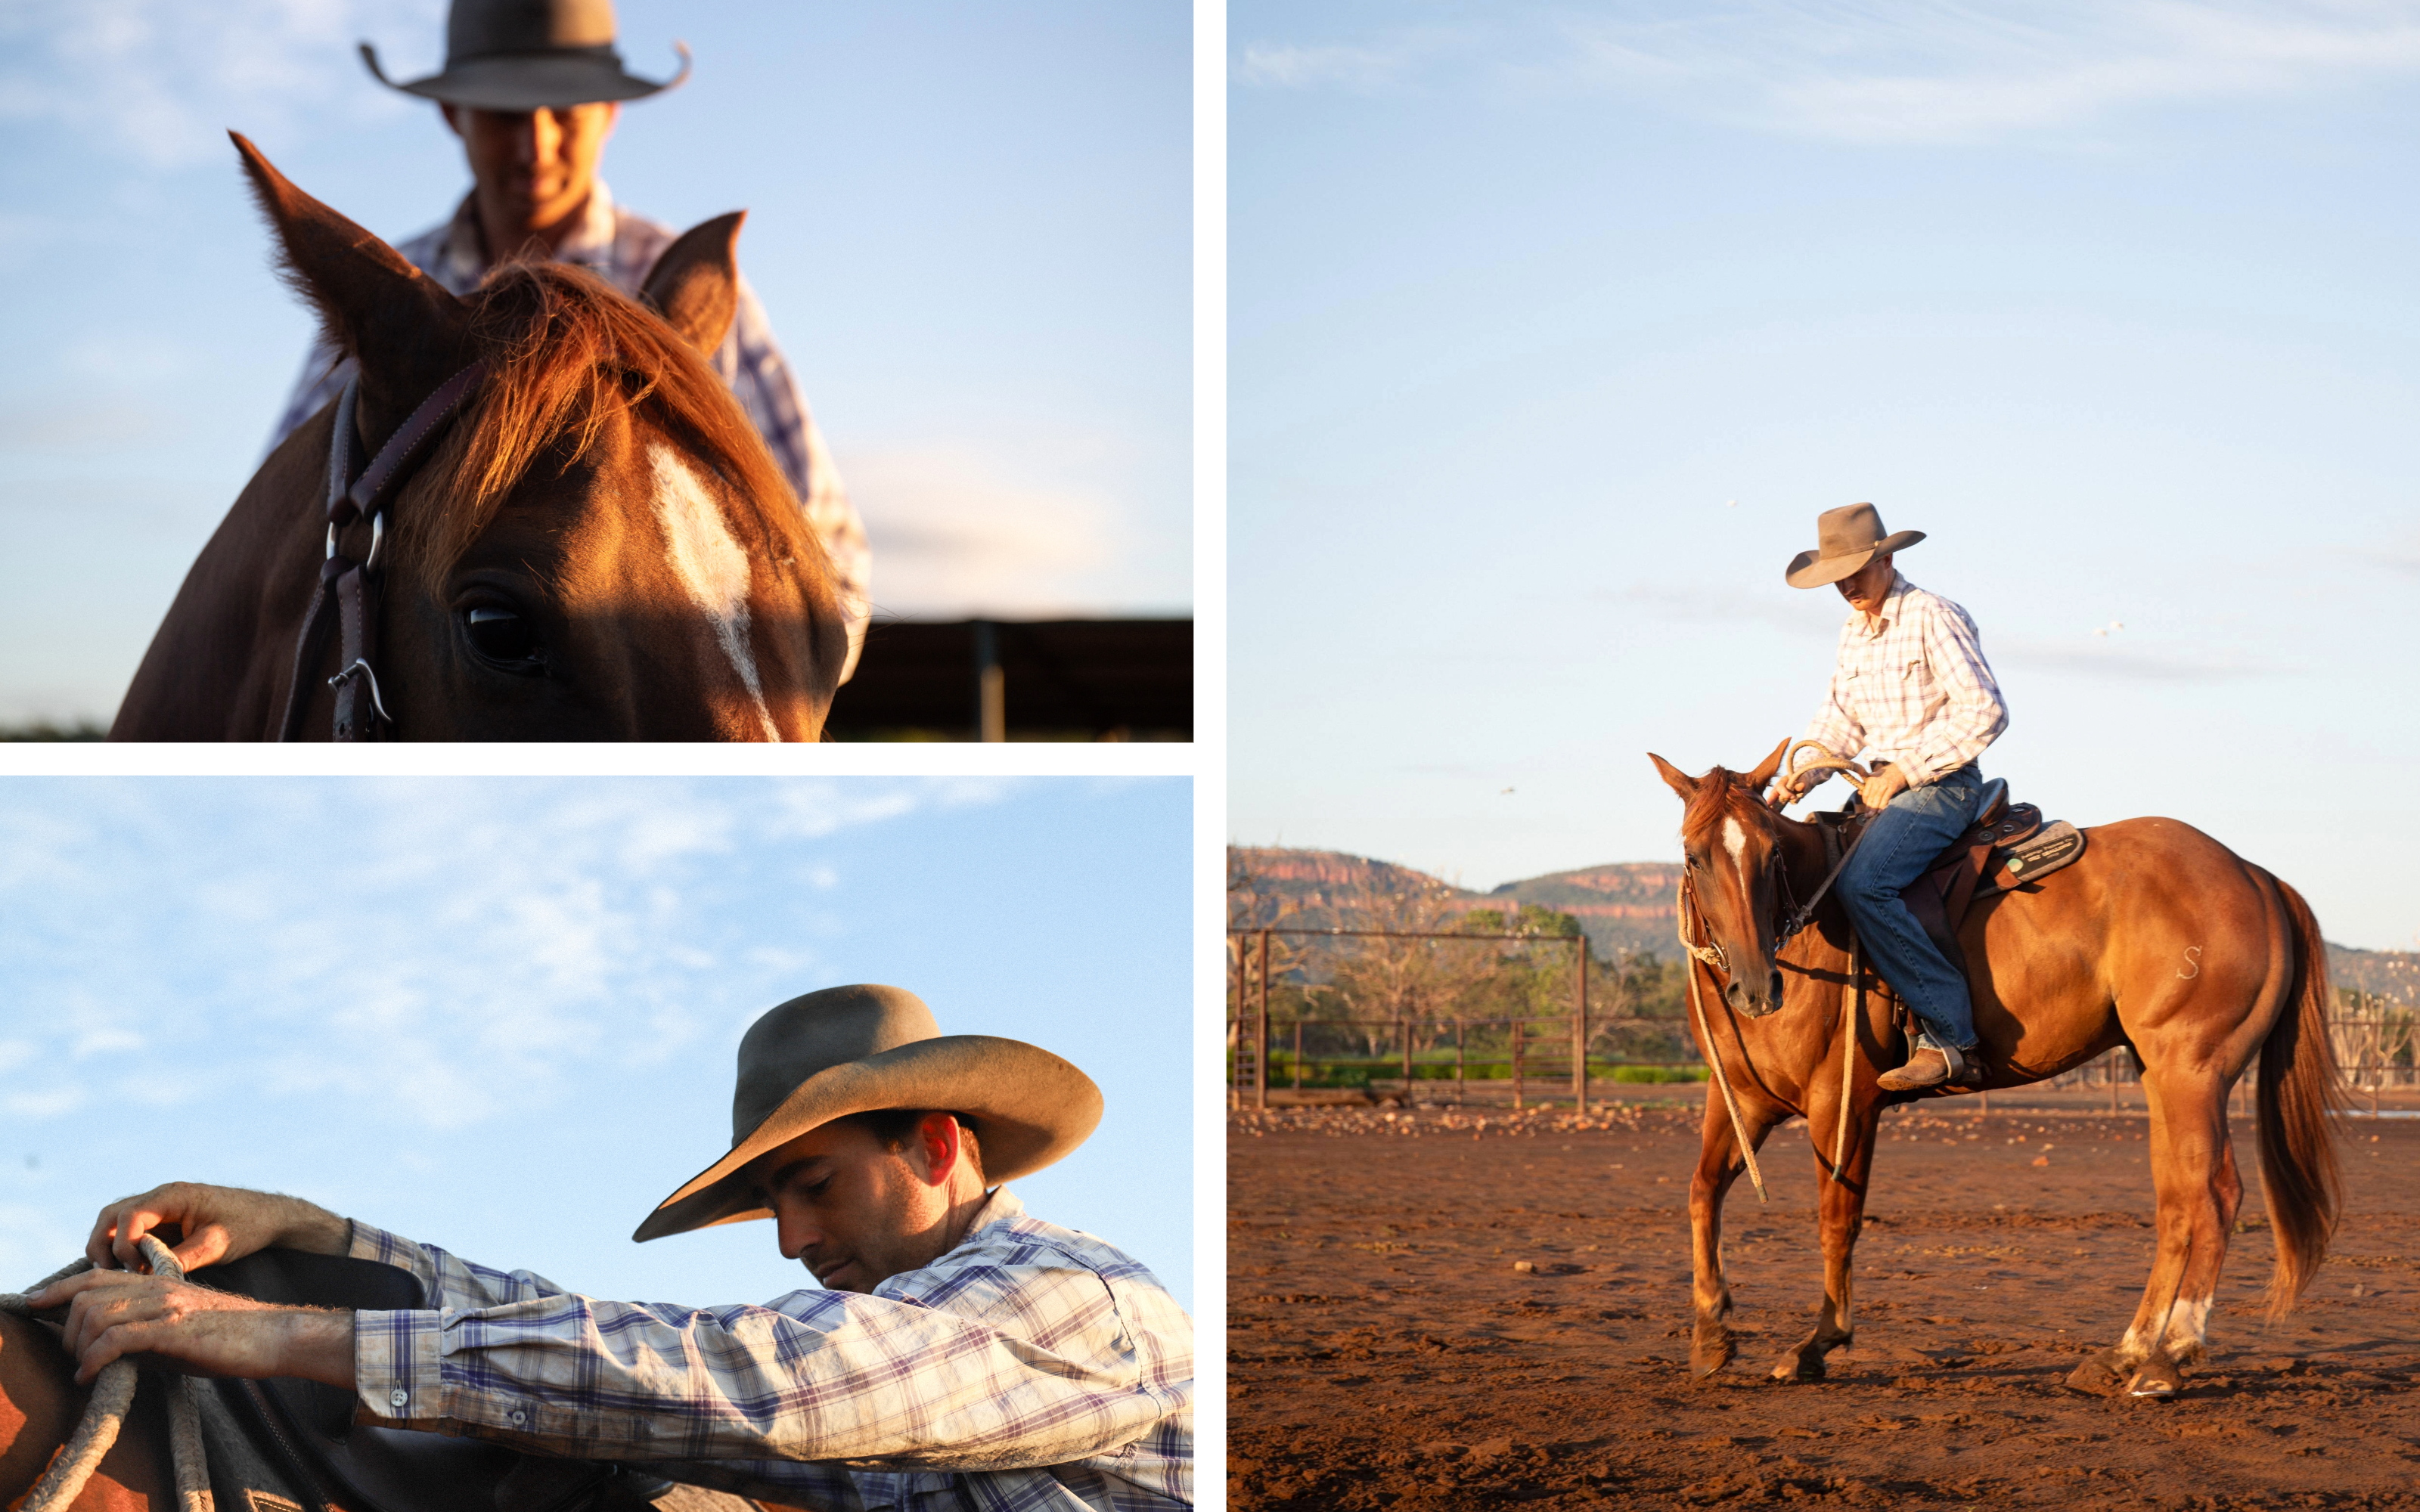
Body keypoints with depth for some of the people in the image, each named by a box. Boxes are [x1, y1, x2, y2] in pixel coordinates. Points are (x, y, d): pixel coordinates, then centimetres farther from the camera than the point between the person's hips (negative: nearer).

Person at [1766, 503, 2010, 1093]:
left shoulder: (1934, 618, -12)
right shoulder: (1854, 632, 15)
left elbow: (1983, 712, -19)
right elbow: (1841, 717, 21)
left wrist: (1904, 771, -19)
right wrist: (1802, 774, 2)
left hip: (1943, 785, -9)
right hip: (1887, 788, 9)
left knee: (1861, 884, -30)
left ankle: (1950, 1037, -30)